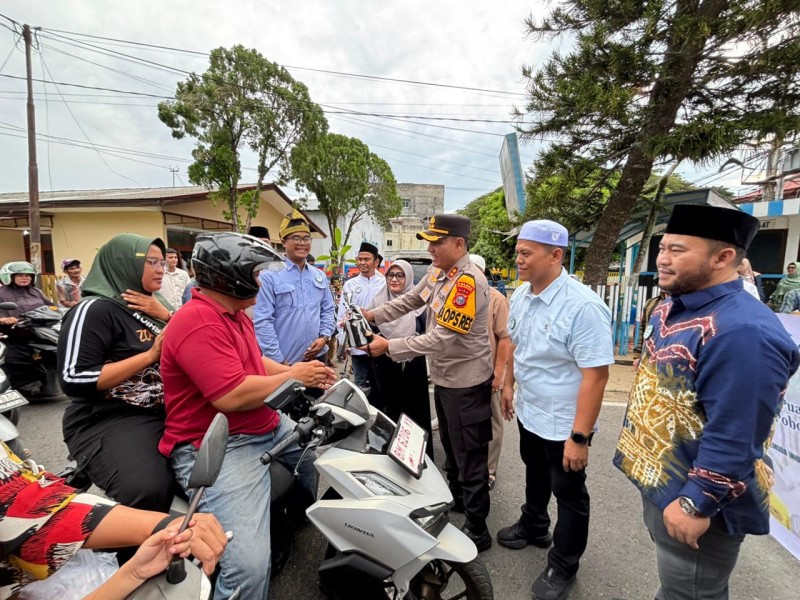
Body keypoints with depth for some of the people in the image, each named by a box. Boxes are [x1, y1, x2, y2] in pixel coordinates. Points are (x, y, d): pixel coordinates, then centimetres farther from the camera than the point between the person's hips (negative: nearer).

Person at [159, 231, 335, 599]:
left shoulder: (235, 314, 13)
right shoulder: (198, 323, -22)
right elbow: (231, 396, -29)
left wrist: (296, 371, 3)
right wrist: (293, 377, -17)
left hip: (269, 427, 11)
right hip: (216, 447, -10)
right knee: (250, 567, -23)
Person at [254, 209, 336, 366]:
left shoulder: (320, 276, 9)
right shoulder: (269, 276, -11)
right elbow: (262, 321, -14)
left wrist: (324, 337, -4)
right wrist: (278, 360, -15)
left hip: (316, 357, 6)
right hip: (286, 361, -5)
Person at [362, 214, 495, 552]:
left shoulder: (468, 281, -26)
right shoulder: (439, 273, 2)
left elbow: (442, 338, -29)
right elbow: (409, 301, 10)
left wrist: (389, 346, -25)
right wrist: (372, 315, -3)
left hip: (466, 382, -9)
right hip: (444, 377, 9)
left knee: (469, 456, 4)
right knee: (450, 445, 26)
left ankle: (477, 531, 21)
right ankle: (456, 498, 48)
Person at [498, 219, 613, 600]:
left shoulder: (583, 307, -28)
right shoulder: (521, 296, -4)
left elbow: (595, 375, -28)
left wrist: (579, 436, -26)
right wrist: (508, 385, 16)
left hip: (563, 424, -7)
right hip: (528, 413, 7)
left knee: (568, 495, 15)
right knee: (536, 477, 29)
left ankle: (563, 566, 38)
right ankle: (533, 527, 54)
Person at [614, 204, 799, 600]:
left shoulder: (742, 331, -29)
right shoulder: (671, 311, 2)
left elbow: (734, 438, -29)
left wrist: (695, 503, -23)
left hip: (692, 497, -8)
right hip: (657, 480, 8)